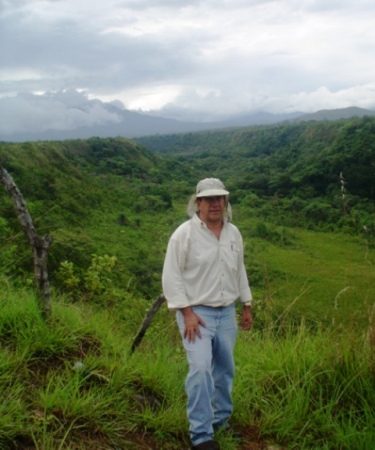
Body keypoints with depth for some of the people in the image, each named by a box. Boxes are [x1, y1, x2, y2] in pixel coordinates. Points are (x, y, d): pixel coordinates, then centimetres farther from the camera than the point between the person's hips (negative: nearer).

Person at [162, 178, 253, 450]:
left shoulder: (234, 234, 5)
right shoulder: (184, 233, -13)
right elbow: (171, 276, -13)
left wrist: (247, 306, 17)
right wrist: (187, 312, -18)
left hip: (226, 312, 6)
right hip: (196, 312, -6)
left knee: (225, 369, 15)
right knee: (201, 369, -16)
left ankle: (221, 418, 35)